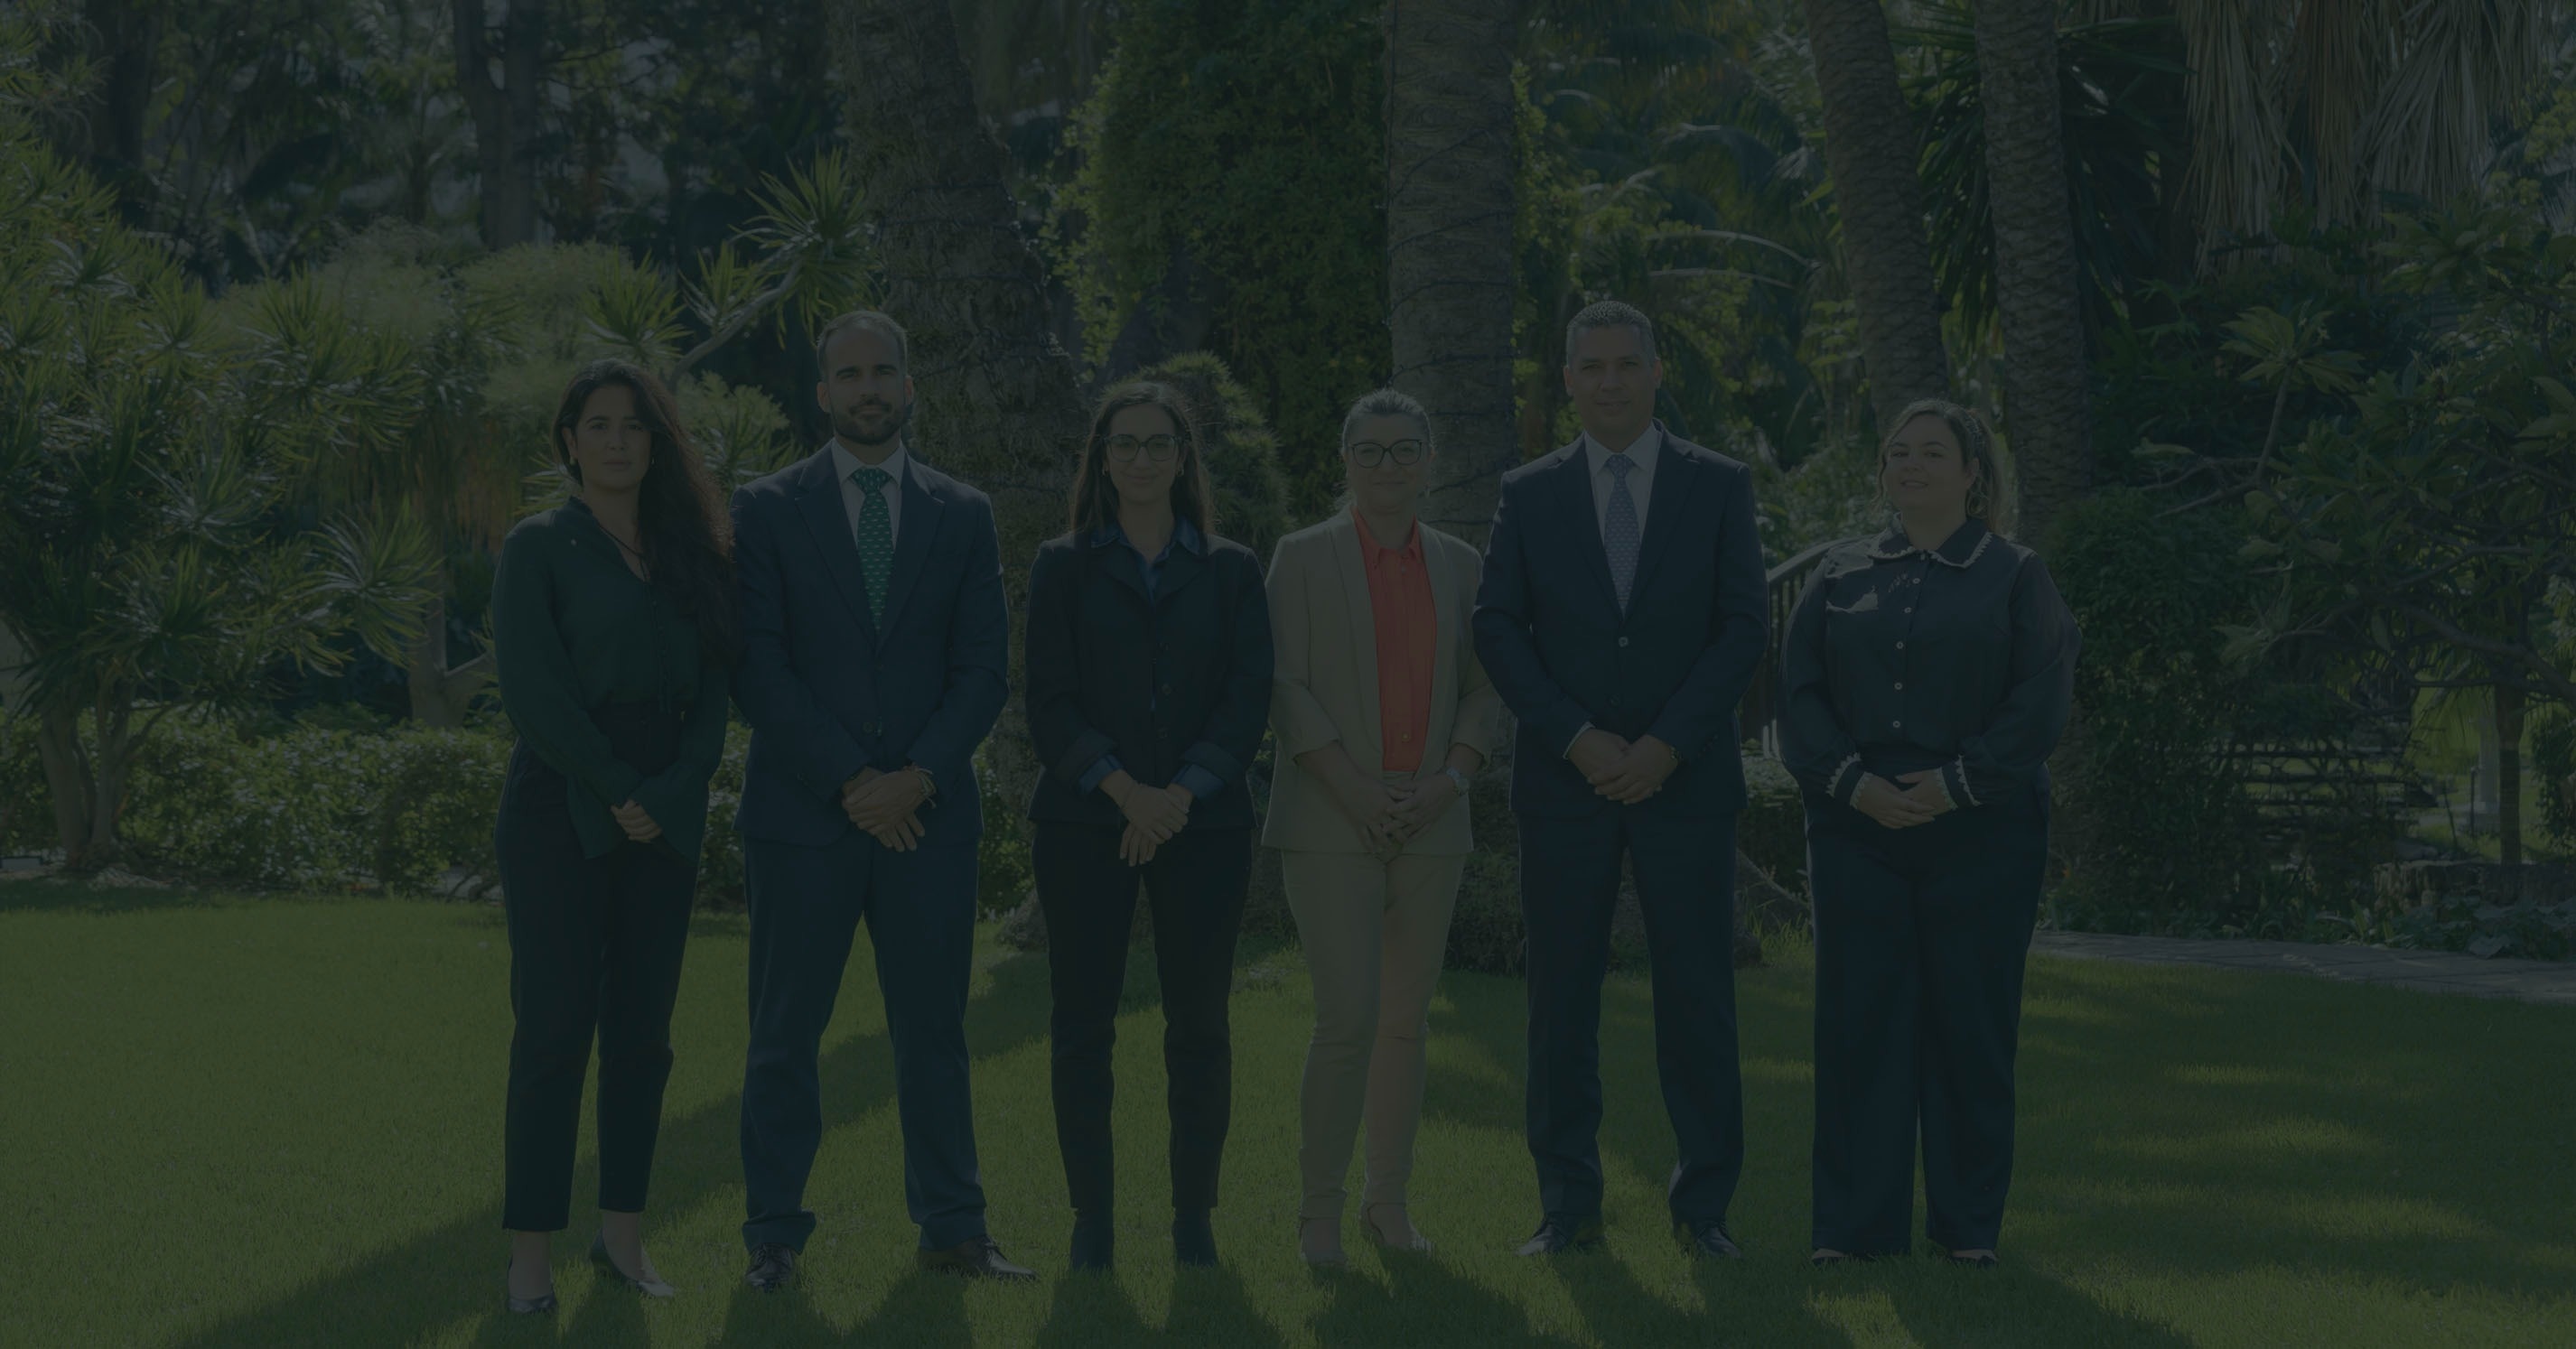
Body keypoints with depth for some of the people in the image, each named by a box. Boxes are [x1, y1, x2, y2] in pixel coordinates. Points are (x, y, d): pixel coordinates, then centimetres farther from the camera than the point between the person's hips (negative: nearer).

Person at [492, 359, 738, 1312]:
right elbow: (532, 688, -9)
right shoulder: (540, 547, 0)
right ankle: (531, 1253, -5)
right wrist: (617, 791, -12)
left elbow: (711, 690, 8)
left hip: (662, 816, 4)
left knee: (642, 1029, 3)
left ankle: (623, 1235, 8)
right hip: (561, 807, -4)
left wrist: (672, 790, -7)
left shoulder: (690, 554, 12)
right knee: (554, 1027, -7)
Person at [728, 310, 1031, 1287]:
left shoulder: (963, 516, 10)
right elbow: (757, 667, -5)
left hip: (928, 809, 2)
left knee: (933, 1030, 6)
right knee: (785, 1034, 3)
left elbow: (984, 668, 5)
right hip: (805, 807, -2)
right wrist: (849, 781, -12)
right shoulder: (768, 510, 2)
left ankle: (950, 1227, 13)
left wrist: (920, 775, -10)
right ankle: (774, 1234, 10)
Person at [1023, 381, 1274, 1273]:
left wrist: (1181, 793, -12)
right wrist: (1120, 787, -14)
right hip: (1085, 821, 0)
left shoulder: (1229, 571, 11)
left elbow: (1249, 697, 2)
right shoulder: (1064, 567, 9)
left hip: (1203, 822, 0)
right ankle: (1093, 1219, 4)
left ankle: (1194, 1218, 7)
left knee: (1199, 1024, 0)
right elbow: (1050, 701, 1)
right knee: (1083, 1023, -1)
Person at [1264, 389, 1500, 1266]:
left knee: (1407, 1019, 7)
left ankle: (1389, 1200, 17)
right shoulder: (1304, 558, 0)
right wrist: (1351, 786, -15)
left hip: (1429, 824, 4)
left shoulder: (1458, 565, 10)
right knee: (1349, 1018, -13)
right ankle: (1320, 1207, -3)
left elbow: (1483, 688, 9)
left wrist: (1451, 779, -7)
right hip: (1329, 823, -4)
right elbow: (1284, 685, -6)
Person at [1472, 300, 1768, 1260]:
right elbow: (1498, 630, 2)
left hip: (1684, 777, -1)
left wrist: (1668, 745, -10)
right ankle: (1569, 1206, 8)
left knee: (1697, 994, -1)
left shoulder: (1718, 487, 5)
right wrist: (1578, 740, -9)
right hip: (1565, 783, 1)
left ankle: (1704, 1205, 6)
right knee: (1562, 997, 2)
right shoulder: (1529, 496, 7)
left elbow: (1742, 629, 0)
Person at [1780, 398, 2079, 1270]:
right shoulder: (1842, 579, 13)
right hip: (1859, 828, 2)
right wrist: (1854, 781, -10)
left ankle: (1969, 1222, 9)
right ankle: (1855, 1221, 6)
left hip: (1978, 832, -2)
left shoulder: (2014, 577, 5)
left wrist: (1955, 786, -13)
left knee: (1970, 1023, 0)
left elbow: (2040, 704, -5)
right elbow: (1801, 692, 6)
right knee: (1859, 1018, 1)